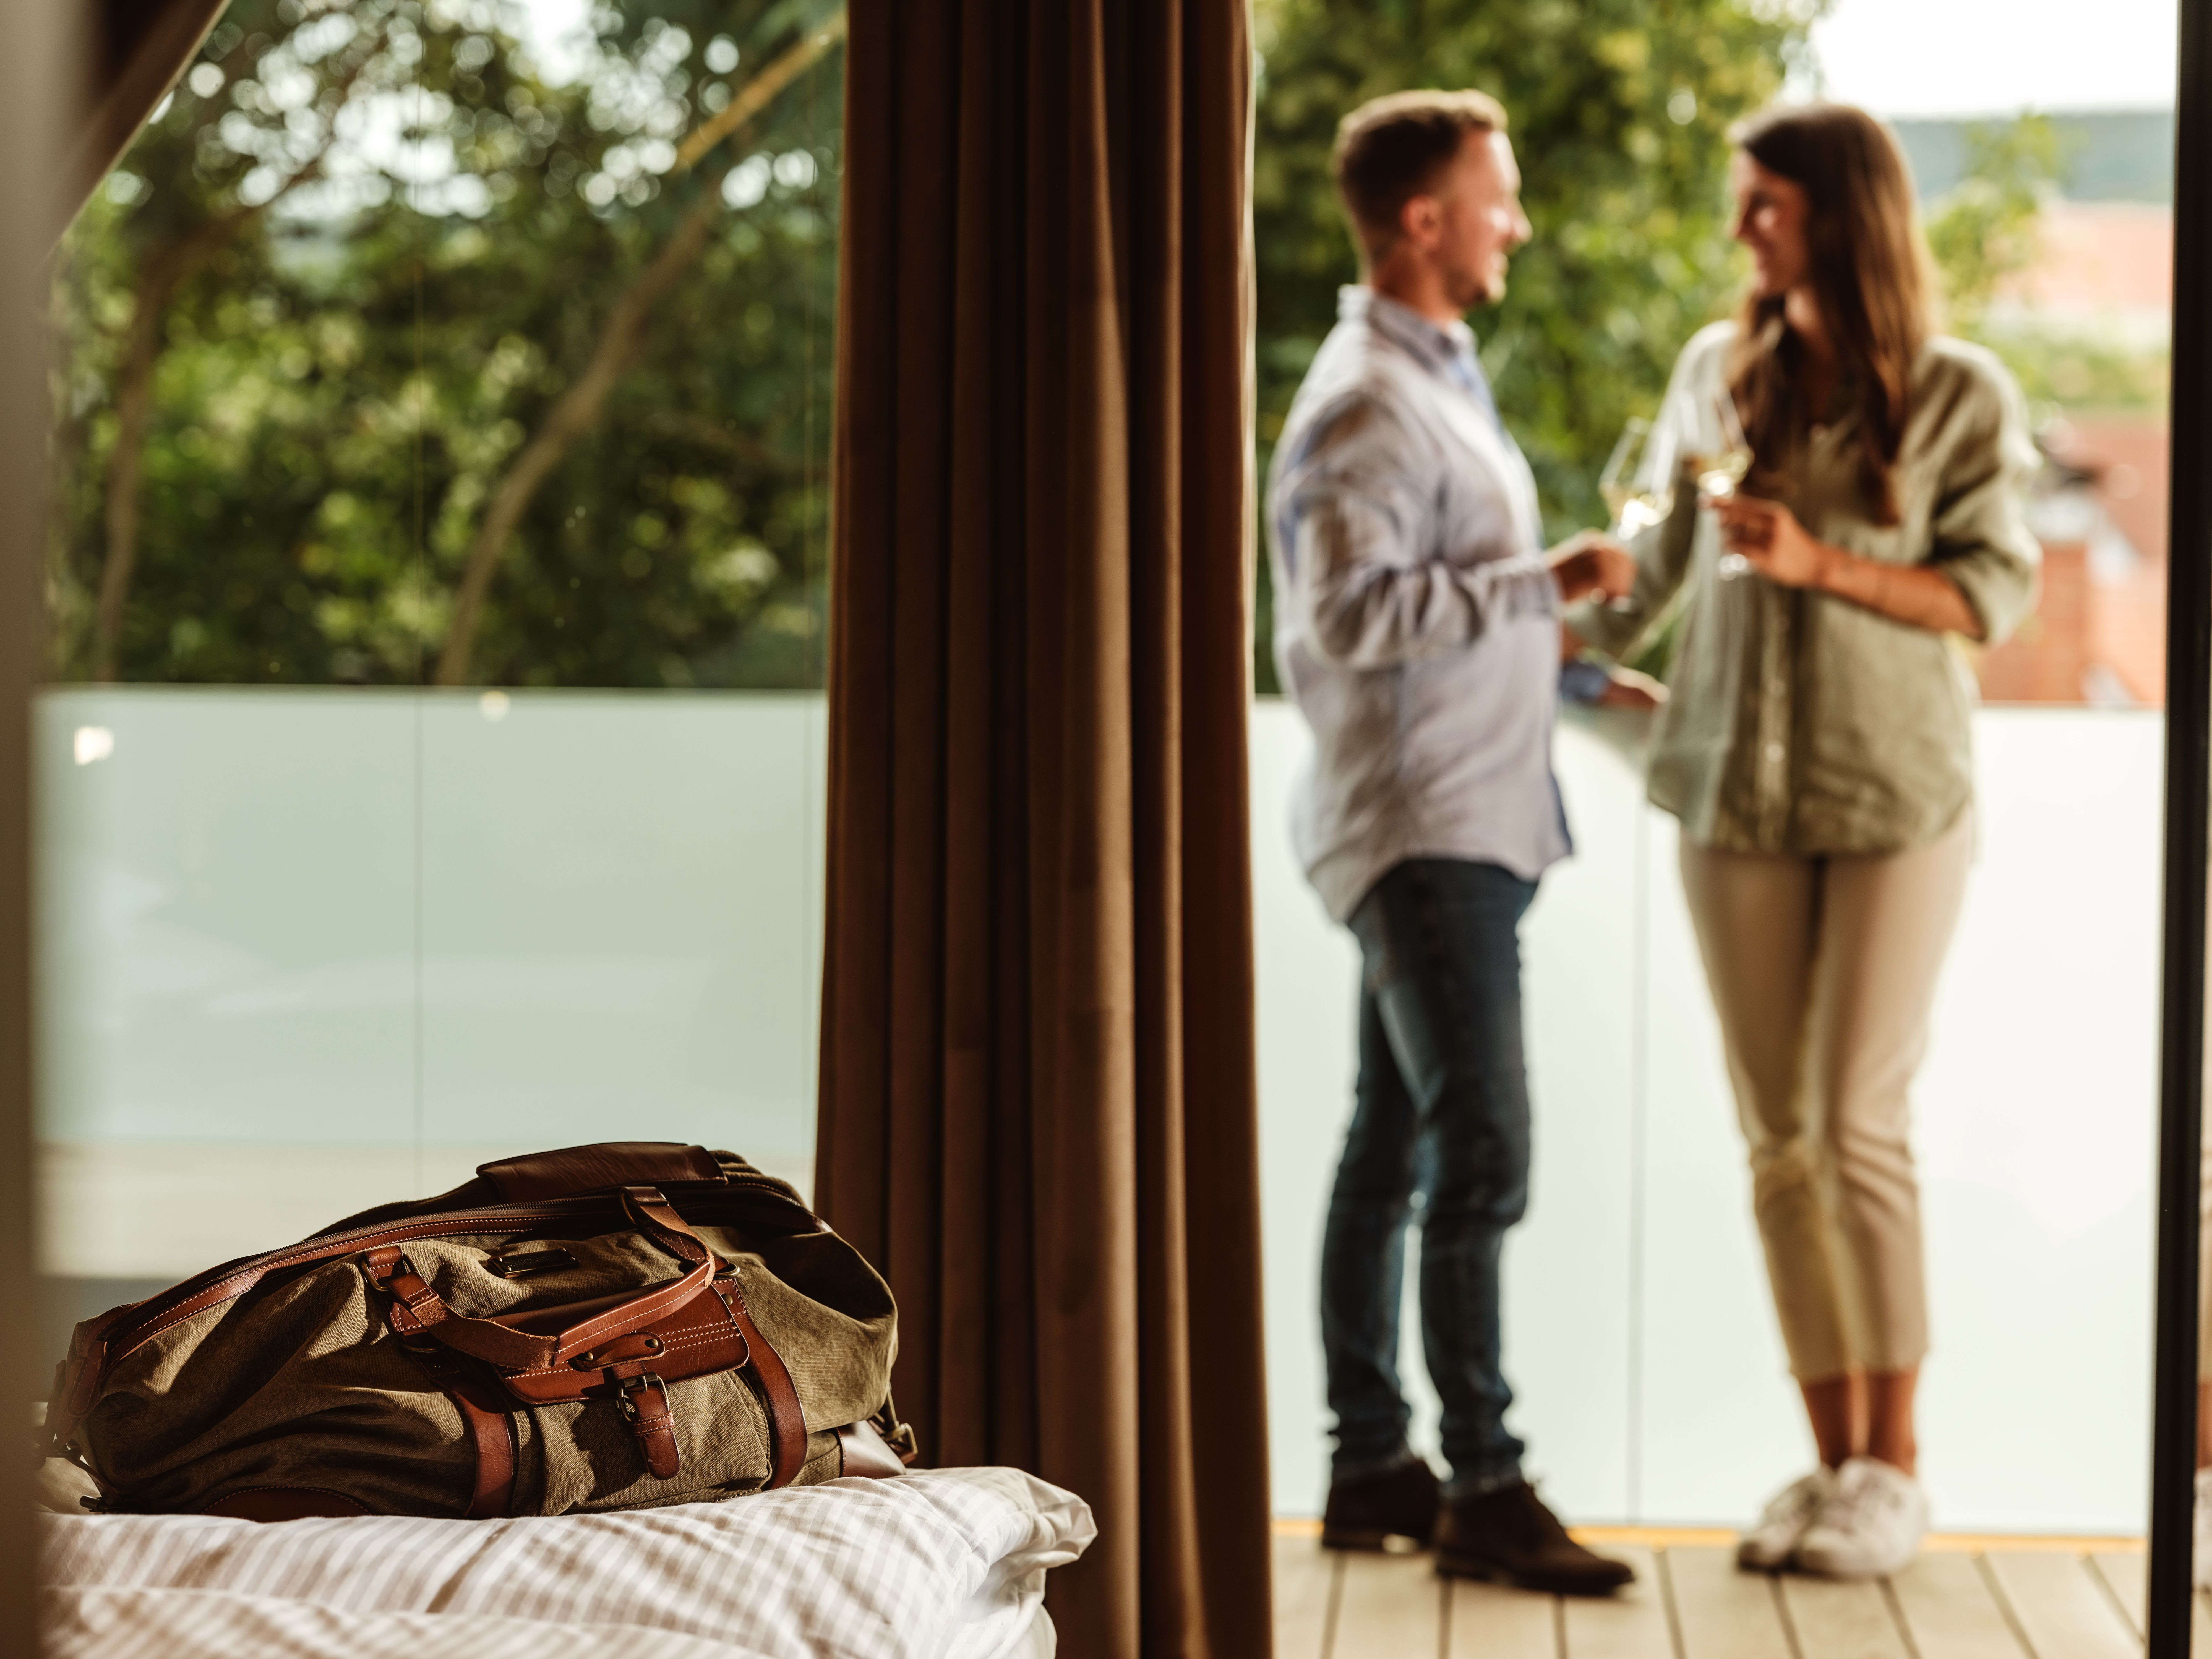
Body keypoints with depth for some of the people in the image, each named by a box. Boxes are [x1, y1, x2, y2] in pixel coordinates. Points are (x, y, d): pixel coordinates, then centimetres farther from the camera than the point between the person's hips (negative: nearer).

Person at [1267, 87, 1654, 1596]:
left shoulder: (1441, 378, 19)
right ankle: (1484, 1486, -6)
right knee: (1482, 1152, -11)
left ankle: (1371, 1468, 17)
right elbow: (1351, 614, -25)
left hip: (1469, 822, 10)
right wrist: (1547, 582, -22)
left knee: (1394, 1151, 11)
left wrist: (1574, 672, 22)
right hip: (1421, 831, -10)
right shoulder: (1367, 406, -14)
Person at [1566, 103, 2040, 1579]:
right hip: (1736, 793, 4)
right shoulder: (1718, 375, 9)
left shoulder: (1961, 394, -2)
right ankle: (1834, 1456, 11)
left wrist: (1823, 563, -16)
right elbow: (1656, 551, 20)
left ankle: (1897, 1465, 4)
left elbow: (1995, 593, -5)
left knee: (1855, 1124, -7)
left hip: (1898, 800, -4)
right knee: (1780, 1141, 3)